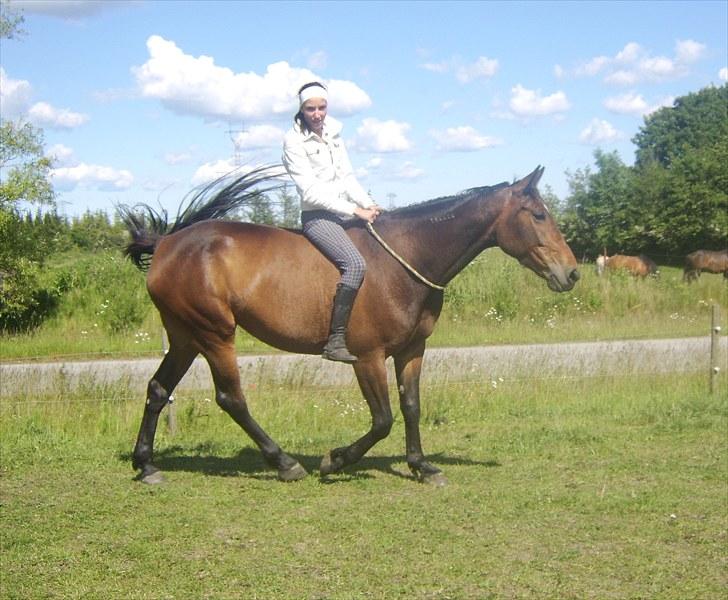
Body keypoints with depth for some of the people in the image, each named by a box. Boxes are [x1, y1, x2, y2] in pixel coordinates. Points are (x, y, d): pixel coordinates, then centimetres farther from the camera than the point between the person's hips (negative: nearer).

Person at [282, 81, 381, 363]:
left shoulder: (333, 132, 13)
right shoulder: (294, 140, -9)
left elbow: (347, 176, 15)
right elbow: (311, 191, -15)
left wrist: (367, 204, -2)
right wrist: (354, 210, -19)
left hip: (343, 212, 8)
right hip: (317, 216, -8)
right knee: (355, 263, -29)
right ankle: (335, 340, -28)